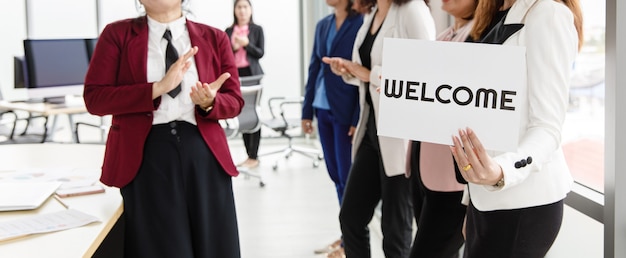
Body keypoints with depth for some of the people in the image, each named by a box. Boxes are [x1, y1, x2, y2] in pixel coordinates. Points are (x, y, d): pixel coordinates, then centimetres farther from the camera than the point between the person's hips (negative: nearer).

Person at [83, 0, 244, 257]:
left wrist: (209, 102, -15)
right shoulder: (117, 34, 4)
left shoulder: (214, 38, 8)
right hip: (145, 154, -2)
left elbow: (235, 100, 8)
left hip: (203, 153, 2)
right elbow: (94, 98, -5)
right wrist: (158, 88, -15)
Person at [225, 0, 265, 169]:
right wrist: (234, 48, -11)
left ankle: (254, 157, -4)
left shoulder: (257, 29, 4)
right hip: (235, 75, 3)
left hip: (252, 74, -3)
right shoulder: (229, 31, 10)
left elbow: (260, 53, -2)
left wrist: (247, 44, -17)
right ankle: (250, 155, 10)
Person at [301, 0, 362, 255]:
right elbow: (314, 69, 13)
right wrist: (307, 110, 10)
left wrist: (358, 118, -16)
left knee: (348, 177, -1)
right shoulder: (322, 25, 11)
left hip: (346, 112, -7)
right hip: (323, 110, 7)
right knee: (336, 176, 12)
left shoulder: (361, 23, -9)